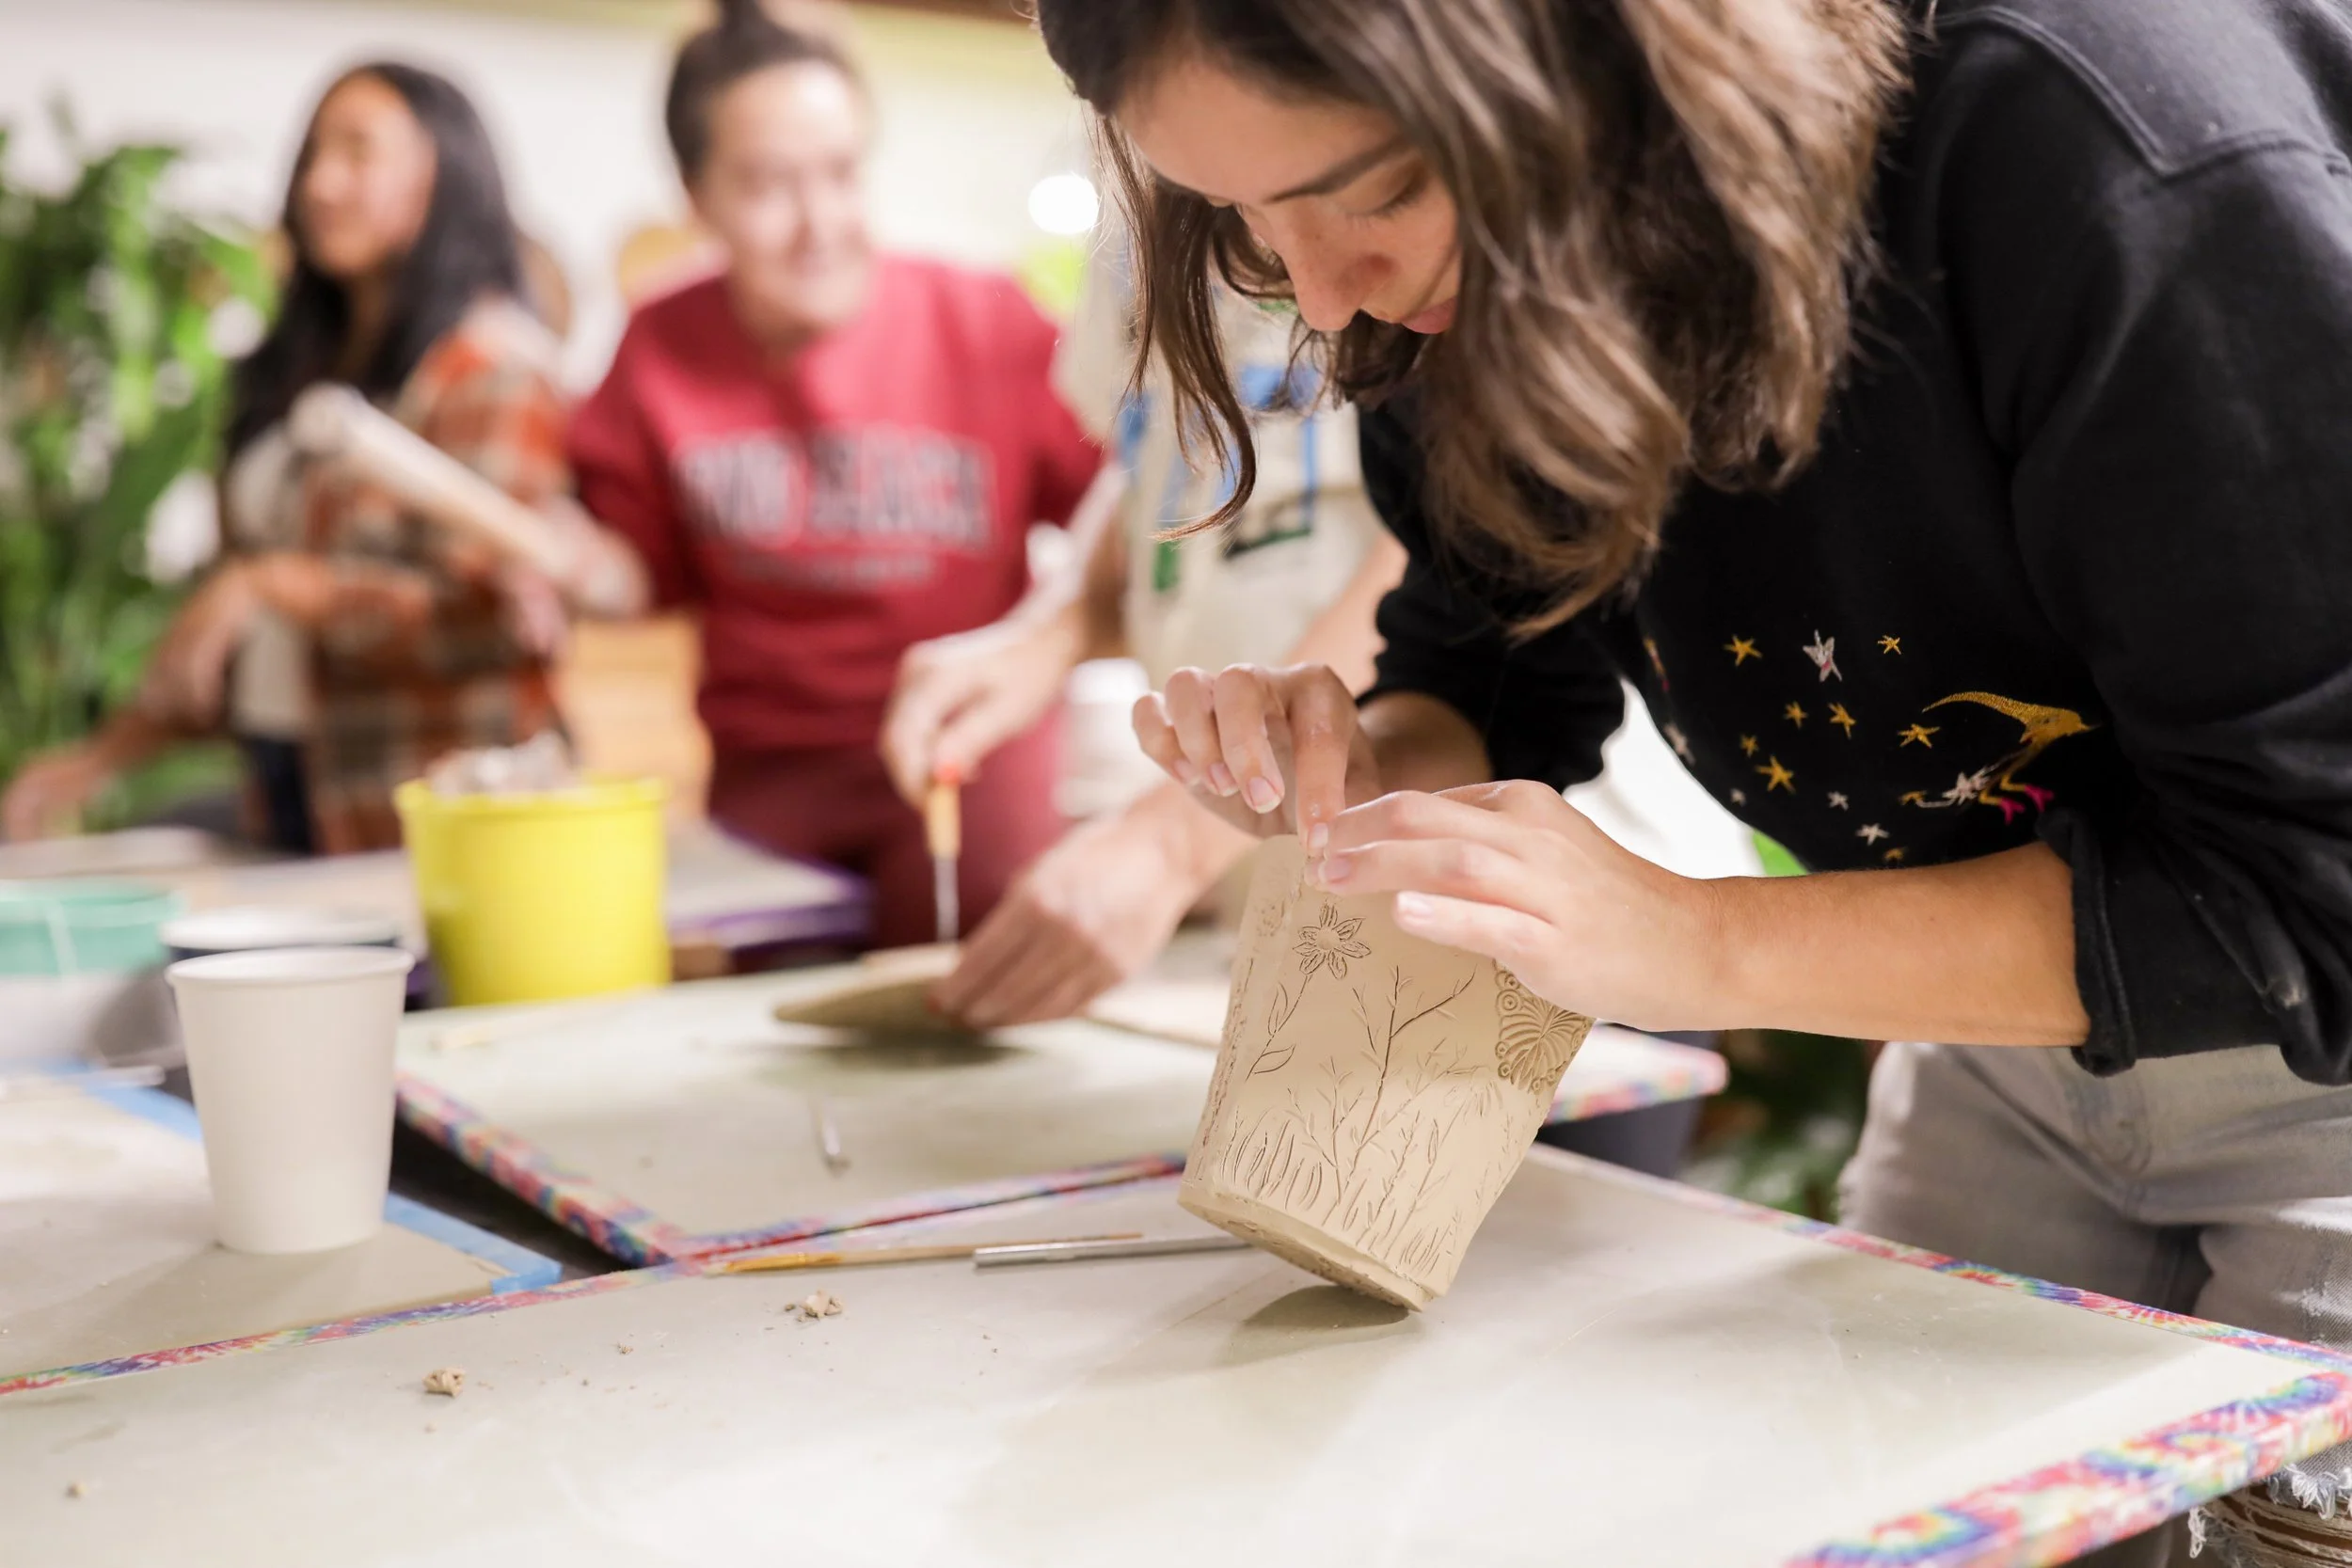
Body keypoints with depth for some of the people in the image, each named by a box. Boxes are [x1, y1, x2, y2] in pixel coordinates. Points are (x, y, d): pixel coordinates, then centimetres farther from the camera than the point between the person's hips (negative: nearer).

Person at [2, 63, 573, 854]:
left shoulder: (490, 366, -7)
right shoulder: (305, 368, 16)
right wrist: (108, 753, 14)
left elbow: (495, 618, -17)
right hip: (292, 799, 7)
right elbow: (248, 633, 19)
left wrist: (269, 583, -18)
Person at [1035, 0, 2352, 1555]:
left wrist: (1700, 945, -34)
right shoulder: (1467, 299, -12)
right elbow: (1502, 691, 4)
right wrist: (1354, 767, -20)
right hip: (2005, 1045, 6)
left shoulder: (2105, 159, -33)